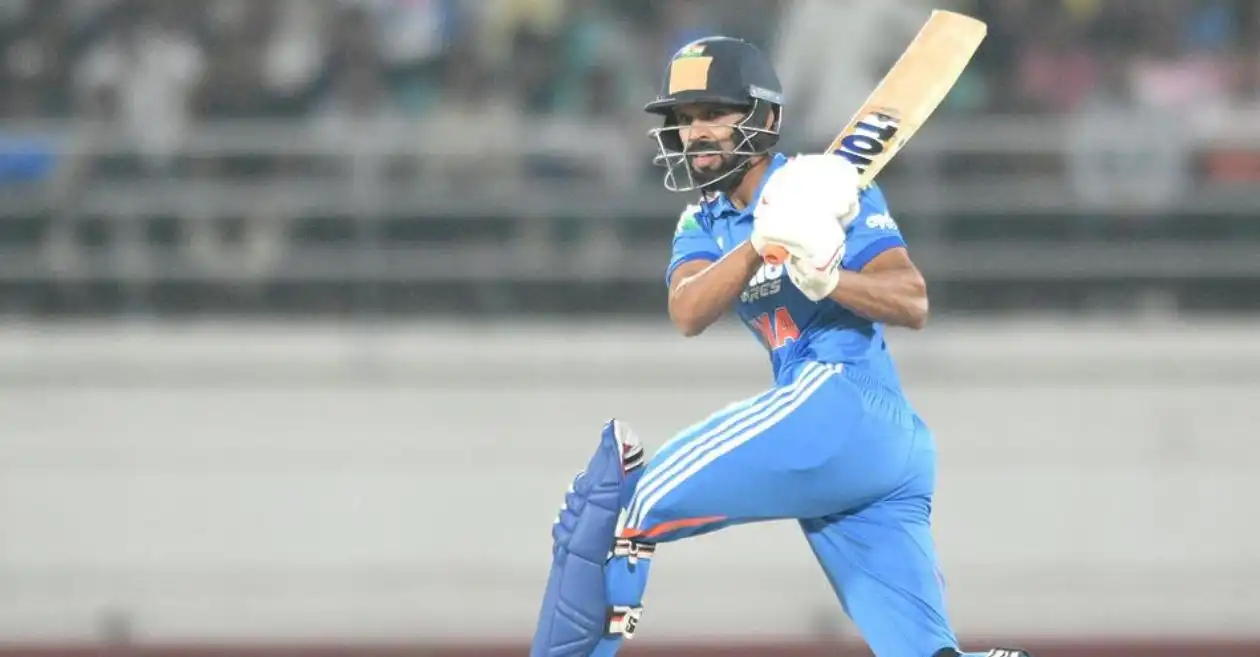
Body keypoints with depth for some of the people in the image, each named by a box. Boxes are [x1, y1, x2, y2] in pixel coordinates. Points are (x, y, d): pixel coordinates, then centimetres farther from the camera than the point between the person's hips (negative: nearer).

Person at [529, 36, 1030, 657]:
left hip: (841, 399, -8)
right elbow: (688, 315, -1)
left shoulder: (829, 186, 2)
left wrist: (827, 278, -26)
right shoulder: (703, 225, 21)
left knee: (621, 495, -10)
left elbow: (913, 303, -8)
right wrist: (760, 245, -17)